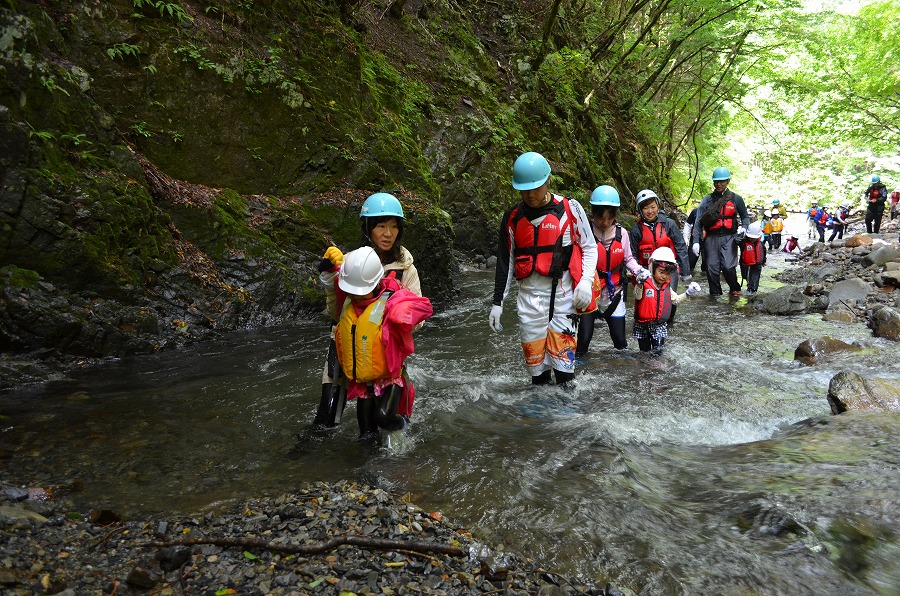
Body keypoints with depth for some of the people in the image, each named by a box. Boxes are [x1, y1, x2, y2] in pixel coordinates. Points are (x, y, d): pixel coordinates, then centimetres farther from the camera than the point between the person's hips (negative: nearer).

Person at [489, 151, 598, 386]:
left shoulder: (570, 209, -2)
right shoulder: (513, 217, 6)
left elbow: (589, 248, 6)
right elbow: (505, 261, 11)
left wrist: (585, 282, -9)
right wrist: (497, 302, 10)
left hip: (564, 294, -3)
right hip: (529, 294, 3)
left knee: (563, 355, -6)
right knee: (533, 355, 4)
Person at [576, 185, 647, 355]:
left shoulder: (621, 233, -2)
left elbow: (628, 258, 10)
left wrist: (638, 270, -6)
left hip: (614, 294, 3)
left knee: (620, 339, 8)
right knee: (584, 338, -5)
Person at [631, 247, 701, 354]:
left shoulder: (667, 287, 3)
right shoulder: (645, 283, -15)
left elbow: (675, 300, 18)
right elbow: (638, 297, -31)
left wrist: (687, 293, 7)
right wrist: (640, 284, -48)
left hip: (660, 324, 3)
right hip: (643, 323, -3)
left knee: (658, 350, 1)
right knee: (644, 349, 10)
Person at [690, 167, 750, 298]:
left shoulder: (735, 199, 7)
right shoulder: (707, 200, 7)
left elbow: (745, 217, 18)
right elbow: (699, 221, 3)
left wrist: (744, 227, -4)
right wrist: (696, 241, -6)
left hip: (729, 238, -1)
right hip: (712, 238, 1)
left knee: (728, 266, -13)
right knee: (712, 268, 1)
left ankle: (734, 289, 12)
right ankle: (715, 293, 18)